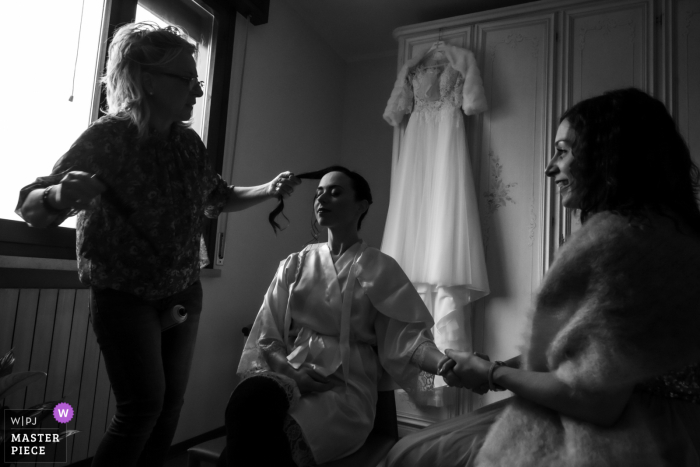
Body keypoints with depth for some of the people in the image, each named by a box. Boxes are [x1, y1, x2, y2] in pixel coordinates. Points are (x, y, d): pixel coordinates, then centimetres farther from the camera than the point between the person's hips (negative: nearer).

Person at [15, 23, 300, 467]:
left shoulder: (189, 142, 0)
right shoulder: (107, 136, -14)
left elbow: (218, 198, 14)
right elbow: (30, 206, -15)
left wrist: (270, 190, -2)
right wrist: (61, 196, -39)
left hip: (183, 291, 5)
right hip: (124, 294, -5)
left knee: (172, 400, 9)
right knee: (143, 405, -5)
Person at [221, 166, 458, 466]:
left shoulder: (380, 268, 6)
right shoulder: (295, 264, 13)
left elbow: (404, 336, -4)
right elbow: (267, 335, 10)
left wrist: (443, 363, -24)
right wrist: (291, 374, -10)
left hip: (347, 387, -2)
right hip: (290, 372, 3)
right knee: (249, 397, -32)